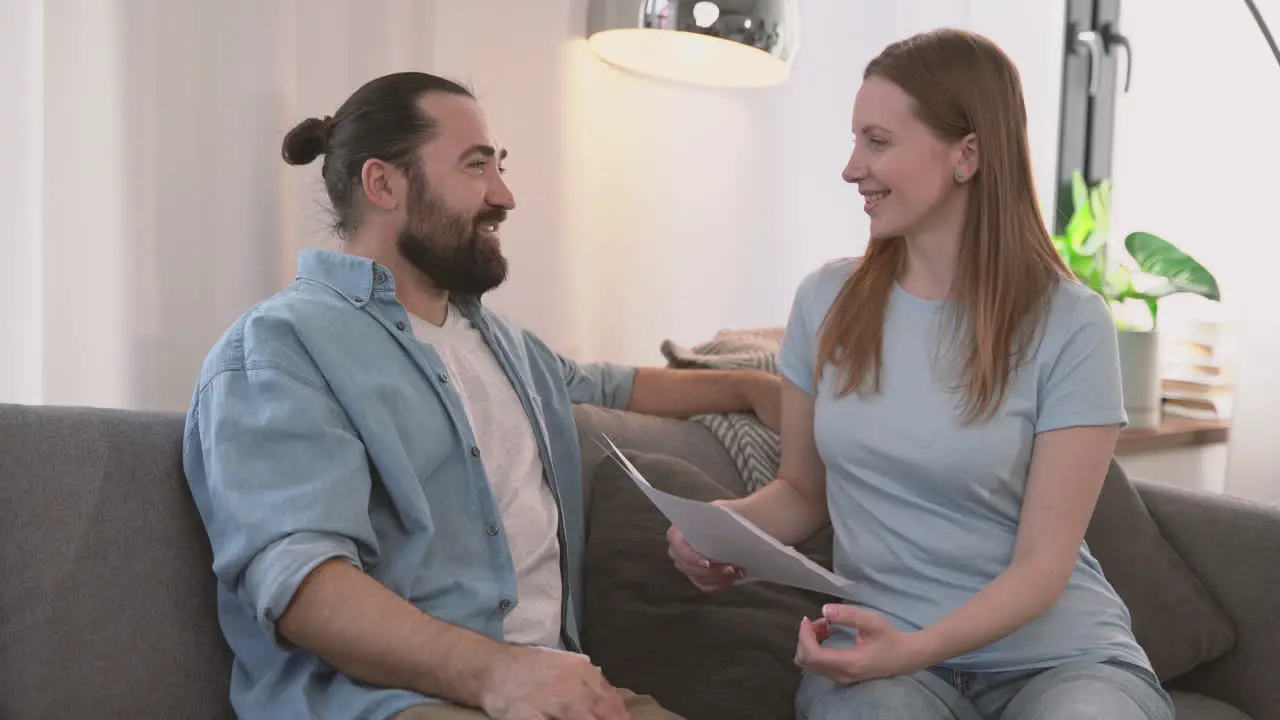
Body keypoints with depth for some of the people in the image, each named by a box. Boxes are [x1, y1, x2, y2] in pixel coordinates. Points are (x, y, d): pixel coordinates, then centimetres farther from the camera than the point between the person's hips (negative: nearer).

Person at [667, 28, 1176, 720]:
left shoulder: (1069, 324, -8)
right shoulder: (825, 300, 4)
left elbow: (1042, 564, -10)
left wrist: (916, 647, -26)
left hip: (1056, 654, 0)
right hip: (883, 647, 1)